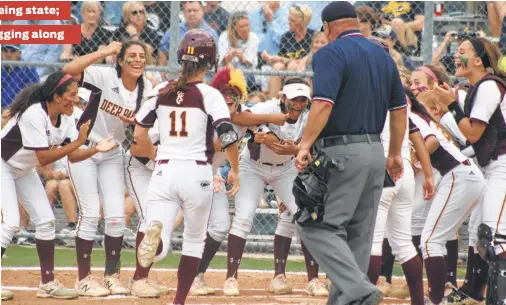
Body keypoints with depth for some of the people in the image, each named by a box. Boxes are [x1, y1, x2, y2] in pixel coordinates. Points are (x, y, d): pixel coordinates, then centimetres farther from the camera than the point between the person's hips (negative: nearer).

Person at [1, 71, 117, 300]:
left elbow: (73, 156, -7)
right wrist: (77, 142, -32)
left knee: (46, 221, 4)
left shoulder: (66, 118, -6)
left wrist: (95, 149, -23)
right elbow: (43, 158, -32)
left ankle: (48, 283, 10)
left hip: (24, 170, 9)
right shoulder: (34, 115, -31)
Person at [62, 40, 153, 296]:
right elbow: (68, 70, -36)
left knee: (116, 216, 0)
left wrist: (134, 121, -16)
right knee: (90, 213, -8)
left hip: (113, 153, 5)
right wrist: (104, 52, -36)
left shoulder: (146, 90, -5)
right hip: (83, 149, -5)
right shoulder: (105, 77, -21)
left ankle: (112, 276, 13)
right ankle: (83, 279, 0)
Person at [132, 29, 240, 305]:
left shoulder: (161, 91, 6)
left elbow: (139, 133, 9)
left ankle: (154, 232, -39)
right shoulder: (209, 95, -6)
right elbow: (228, 136, -14)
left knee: (158, 248, -4)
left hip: (163, 171, 2)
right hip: (197, 173, -2)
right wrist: (234, 170, 1)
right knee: (194, 240, 17)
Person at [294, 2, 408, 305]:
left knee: (318, 227, -8)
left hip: (342, 153, -8)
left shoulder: (331, 53, -9)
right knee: (359, 233, 12)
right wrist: (395, 153, 25)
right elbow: (400, 109, 17)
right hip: (375, 152, 8)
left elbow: (323, 104, -22)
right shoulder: (383, 55, 13)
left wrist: (305, 145, -22)